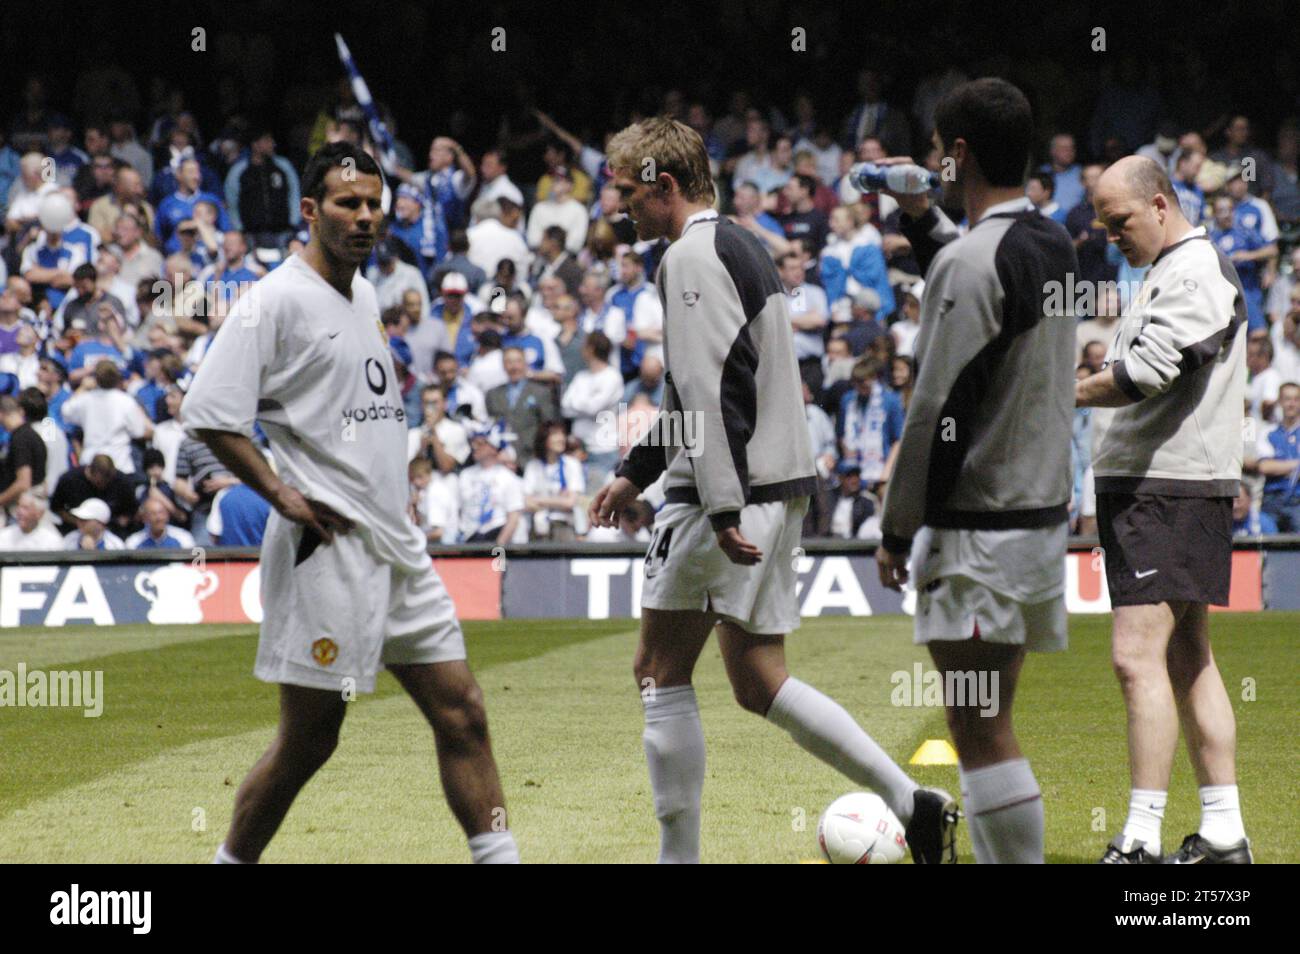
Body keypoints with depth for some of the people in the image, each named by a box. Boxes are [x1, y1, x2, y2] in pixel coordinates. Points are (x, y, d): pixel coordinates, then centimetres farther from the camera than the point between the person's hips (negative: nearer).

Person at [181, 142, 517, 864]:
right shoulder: (278, 299, -9)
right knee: (308, 739, -2)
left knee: (461, 713, 4)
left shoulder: (363, 294, 17)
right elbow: (208, 414, -14)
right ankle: (229, 865, 12)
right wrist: (284, 495, -16)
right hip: (327, 547, -8)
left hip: (396, 547, 8)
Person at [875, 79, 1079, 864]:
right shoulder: (1054, 248, 10)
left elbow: (940, 413, -17)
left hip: (978, 531, -9)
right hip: (1045, 510, 9)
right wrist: (921, 216, 26)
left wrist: (898, 527, -11)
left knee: (982, 729, -7)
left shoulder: (972, 261, -16)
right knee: (983, 722, 15)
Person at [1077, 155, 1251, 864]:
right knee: (1187, 661, 10)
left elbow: (1144, 374, -22)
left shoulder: (1196, 273, -12)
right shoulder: (1169, 272, 20)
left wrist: (1060, 394, -11)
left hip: (1170, 490, -11)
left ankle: (1141, 839, -17)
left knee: (1138, 655, -15)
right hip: (1147, 486, 11)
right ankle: (1222, 832, 13)